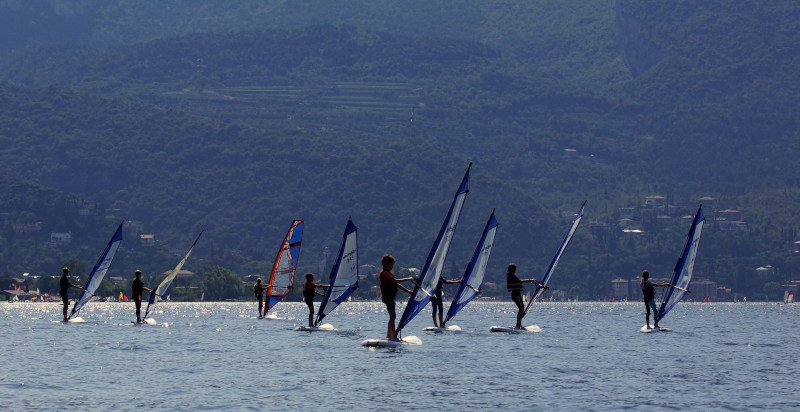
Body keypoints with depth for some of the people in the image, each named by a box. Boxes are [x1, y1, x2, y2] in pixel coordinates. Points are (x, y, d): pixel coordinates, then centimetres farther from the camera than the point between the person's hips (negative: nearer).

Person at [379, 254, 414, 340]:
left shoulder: (388, 273, 20)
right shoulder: (384, 273, -13)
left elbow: (396, 284, 23)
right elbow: (395, 281, -23)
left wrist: (407, 291, 18)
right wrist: (407, 279, -17)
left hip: (390, 297, 11)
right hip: (387, 297, -11)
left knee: (392, 316, 11)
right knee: (392, 316, -16)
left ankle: (389, 336, 14)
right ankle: (393, 336, -22)